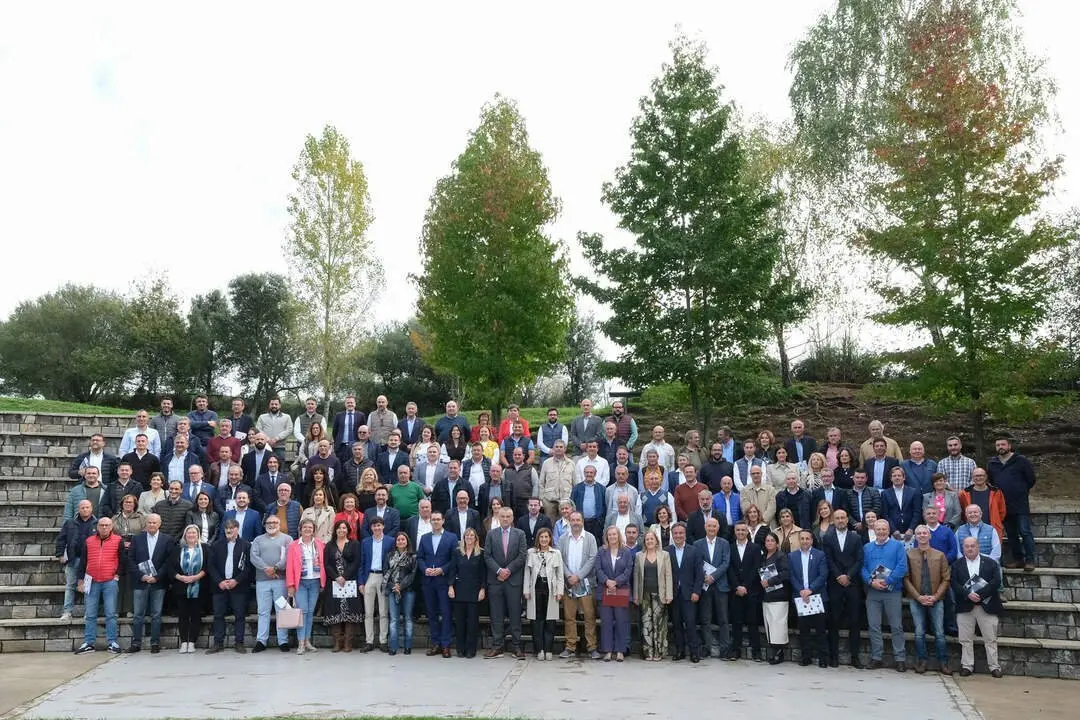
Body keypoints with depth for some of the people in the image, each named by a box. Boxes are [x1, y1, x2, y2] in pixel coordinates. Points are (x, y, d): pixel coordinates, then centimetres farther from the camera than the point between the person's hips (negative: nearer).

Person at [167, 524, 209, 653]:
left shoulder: (204, 548, 4)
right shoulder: (177, 548, 8)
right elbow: (171, 567, 2)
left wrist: (196, 577, -14)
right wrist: (181, 577, -13)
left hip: (198, 588, -1)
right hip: (181, 588, 1)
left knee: (195, 615, 0)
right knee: (182, 615, 2)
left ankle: (192, 642, 5)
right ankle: (183, 642, 7)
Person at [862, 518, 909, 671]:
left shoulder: (897, 545, 3)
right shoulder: (867, 548, 12)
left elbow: (902, 567, -8)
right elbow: (863, 568, 6)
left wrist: (886, 581, -14)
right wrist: (871, 581, -12)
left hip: (892, 592, -3)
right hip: (872, 592, 3)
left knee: (896, 626, 0)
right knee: (873, 626, 4)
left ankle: (899, 659, 7)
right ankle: (876, 657, 11)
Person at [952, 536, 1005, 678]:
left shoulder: (990, 563, 5)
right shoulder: (957, 565, 7)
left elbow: (996, 581, -7)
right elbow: (954, 584, -3)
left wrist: (980, 594, -15)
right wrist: (968, 594, -18)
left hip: (987, 606, -1)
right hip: (965, 606, 1)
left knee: (991, 639, 3)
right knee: (966, 639, 4)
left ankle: (994, 666, 11)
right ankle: (967, 665, 11)